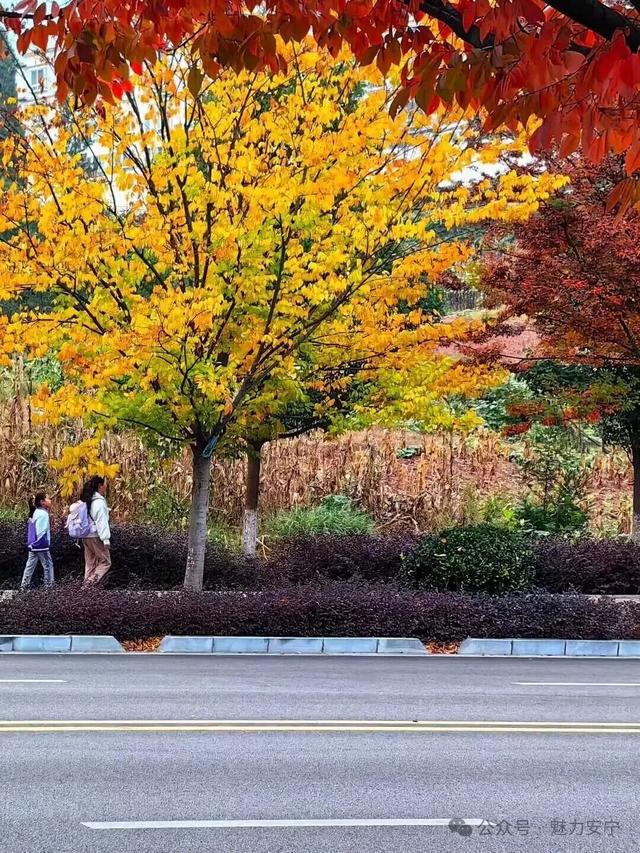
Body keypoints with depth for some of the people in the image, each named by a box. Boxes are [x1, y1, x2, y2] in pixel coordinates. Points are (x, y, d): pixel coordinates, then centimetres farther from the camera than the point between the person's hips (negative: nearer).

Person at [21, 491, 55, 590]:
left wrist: (30, 542, 16)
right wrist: (47, 543, -16)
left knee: (30, 566, 11)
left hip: (33, 545, 9)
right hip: (41, 545, -9)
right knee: (48, 565, 1)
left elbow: (29, 528, 15)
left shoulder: (35, 513, 11)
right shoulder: (43, 514, -17)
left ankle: (24, 586, 13)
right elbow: (42, 531, -21)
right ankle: (49, 585, 5)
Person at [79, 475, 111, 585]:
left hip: (86, 537, 9)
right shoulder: (99, 502, -14)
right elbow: (102, 522, -18)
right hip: (96, 537, -9)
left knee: (90, 563, 13)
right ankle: (92, 583, -13)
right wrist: (106, 539, -19)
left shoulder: (87, 501, 12)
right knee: (105, 561, -2)